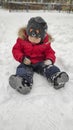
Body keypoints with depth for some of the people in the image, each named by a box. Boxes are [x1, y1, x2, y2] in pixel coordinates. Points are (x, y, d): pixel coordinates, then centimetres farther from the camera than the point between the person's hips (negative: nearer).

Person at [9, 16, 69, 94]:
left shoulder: (46, 43, -1)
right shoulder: (22, 40, -4)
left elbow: (49, 52, 6)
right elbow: (16, 50, 0)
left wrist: (50, 59, -18)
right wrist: (22, 58, -19)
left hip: (41, 62, 2)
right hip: (27, 63, -1)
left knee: (49, 67, -25)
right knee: (23, 70, -32)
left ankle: (56, 77, -48)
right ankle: (23, 81, -59)